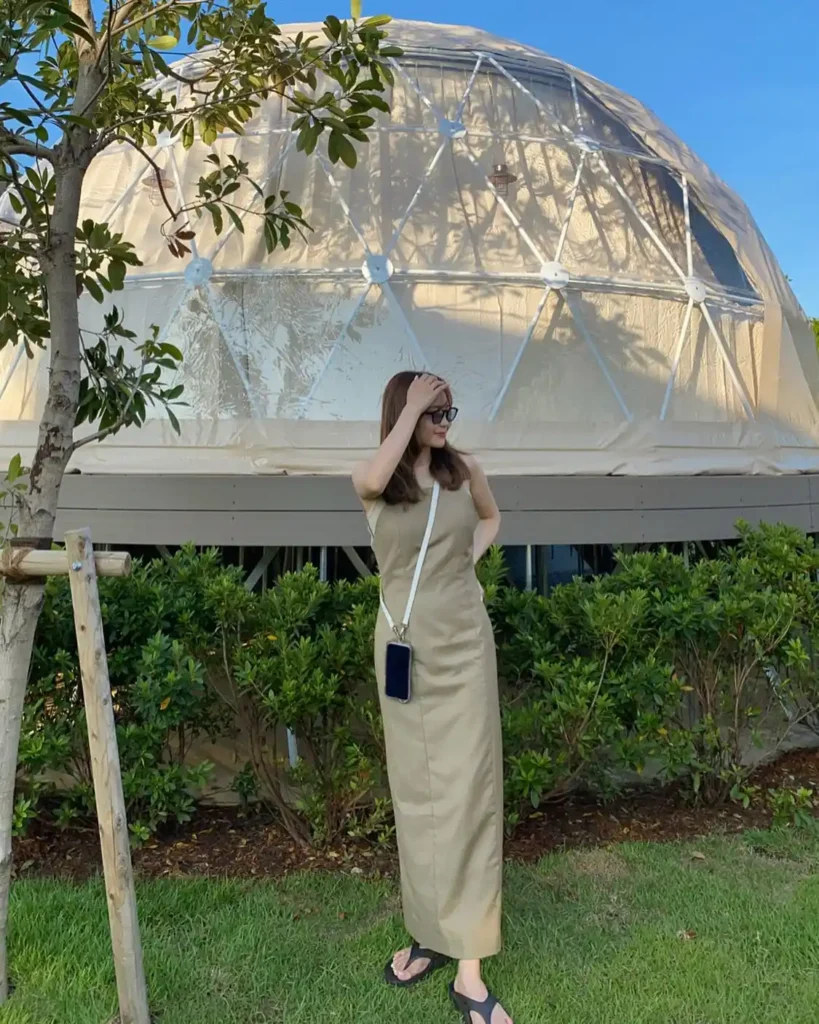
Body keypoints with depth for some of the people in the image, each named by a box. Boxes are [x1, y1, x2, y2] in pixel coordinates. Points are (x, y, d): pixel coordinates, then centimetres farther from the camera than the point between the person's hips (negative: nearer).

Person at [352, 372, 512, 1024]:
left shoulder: (464, 470, 2)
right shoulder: (373, 482, -2)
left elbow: (491, 519, 22)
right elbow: (376, 479, -28)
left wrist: (469, 557, 3)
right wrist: (410, 407, -18)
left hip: (463, 641, 0)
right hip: (404, 644, 1)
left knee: (466, 788, -3)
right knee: (415, 790, 11)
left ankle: (470, 970, 3)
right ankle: (431, 932, 28)